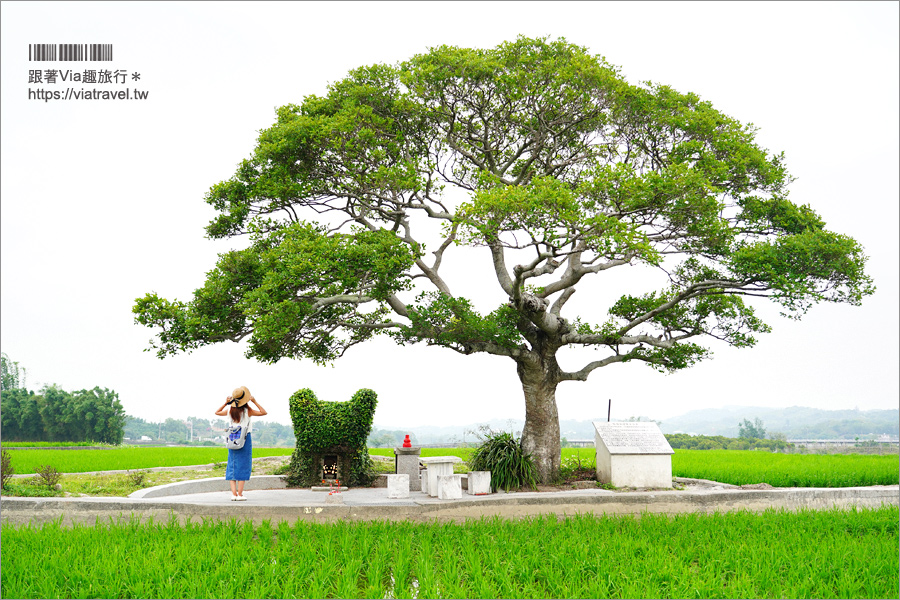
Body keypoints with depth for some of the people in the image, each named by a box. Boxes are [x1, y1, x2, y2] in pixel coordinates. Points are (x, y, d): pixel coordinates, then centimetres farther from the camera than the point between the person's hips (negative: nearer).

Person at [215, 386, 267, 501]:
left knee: (232, 466, 8)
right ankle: (240, 494, -2)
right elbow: (264, 412, -2)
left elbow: (217, 412, 19)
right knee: (243, 466, 1)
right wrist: (255, 402, -4)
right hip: (245, 439, -3)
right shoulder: (247, 411, -9)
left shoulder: (230, 410, 1)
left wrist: (225, 403, 15)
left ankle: (234, 493, 2)